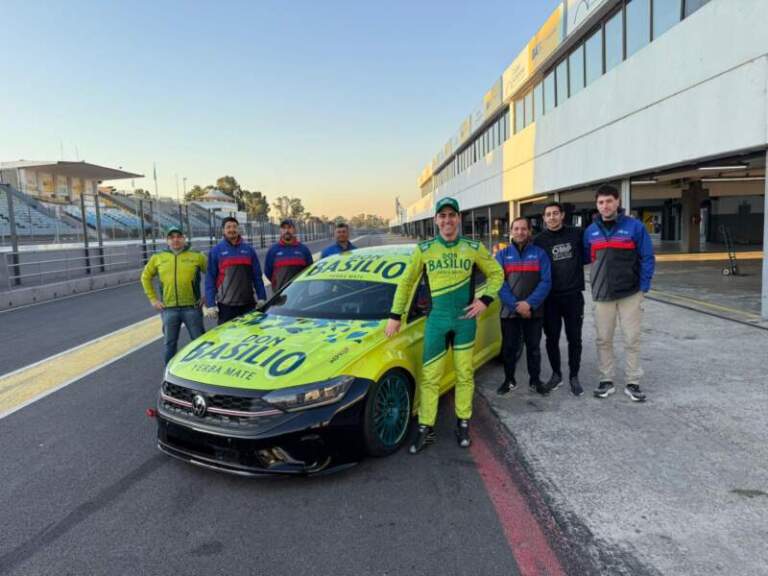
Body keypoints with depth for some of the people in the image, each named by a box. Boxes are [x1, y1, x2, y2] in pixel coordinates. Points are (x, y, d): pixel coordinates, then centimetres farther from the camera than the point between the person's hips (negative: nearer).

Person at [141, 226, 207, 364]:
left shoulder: (197, 256, 0)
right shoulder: (157, 258, 6)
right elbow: (146, 277, 16)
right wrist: (153, 299, 9)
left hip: (192, 307, -2)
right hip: (169, 309, 2)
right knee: (170, 344, 12)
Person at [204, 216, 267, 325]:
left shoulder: (248, 249, 7)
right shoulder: (215, 251, 1)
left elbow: (257, 276, 7)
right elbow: (210, 279, -1)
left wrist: (261, 298, 1)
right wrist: (210, 304, -6)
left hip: (248, 304, 2)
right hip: (226, 305, -2)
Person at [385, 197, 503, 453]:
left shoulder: (474, 248, 1)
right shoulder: (424, 250, 1)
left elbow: (496, 273, 12)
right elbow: (406, 282, 8)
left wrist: (485, 299, -3)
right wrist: (395, 315, 7)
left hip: (465, 319, 0)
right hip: (436, 320, 0)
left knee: (464, 374, 8)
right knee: (429, 376, 0)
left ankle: (463, 423, 23)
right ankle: (425, 428, 11)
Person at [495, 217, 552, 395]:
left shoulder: (540, 253, 2)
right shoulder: (502, 255, 4)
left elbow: (546, 282, -6)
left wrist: (530, 303, -18)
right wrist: (516, 305, -17)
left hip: (534, 311, 0)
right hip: (509, 311, 0)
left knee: (534, 347, 11)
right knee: (508, 347, 8)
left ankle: (535, 380, 25)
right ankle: (509, 380, 23)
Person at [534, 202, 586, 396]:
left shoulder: (577, 234, 1)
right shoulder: (539, 240, -1)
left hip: (573, 296, 0)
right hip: (550, 298, 0)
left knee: (574, 338, 7)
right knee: (552, 338, 8)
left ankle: (574, 376, 21)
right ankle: (556, 374, 26)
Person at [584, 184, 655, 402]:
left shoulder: (634, 226, -4)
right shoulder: (591, 231, 6)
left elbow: (647, 258, -4)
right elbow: (584, 257, 13)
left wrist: (644, 286, -7)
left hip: (630, 294, -3)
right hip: (602, 295, 3)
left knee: (632, 340, 4)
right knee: (603, 340, 8)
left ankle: (633, 383, 16)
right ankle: (606, 381, 20)